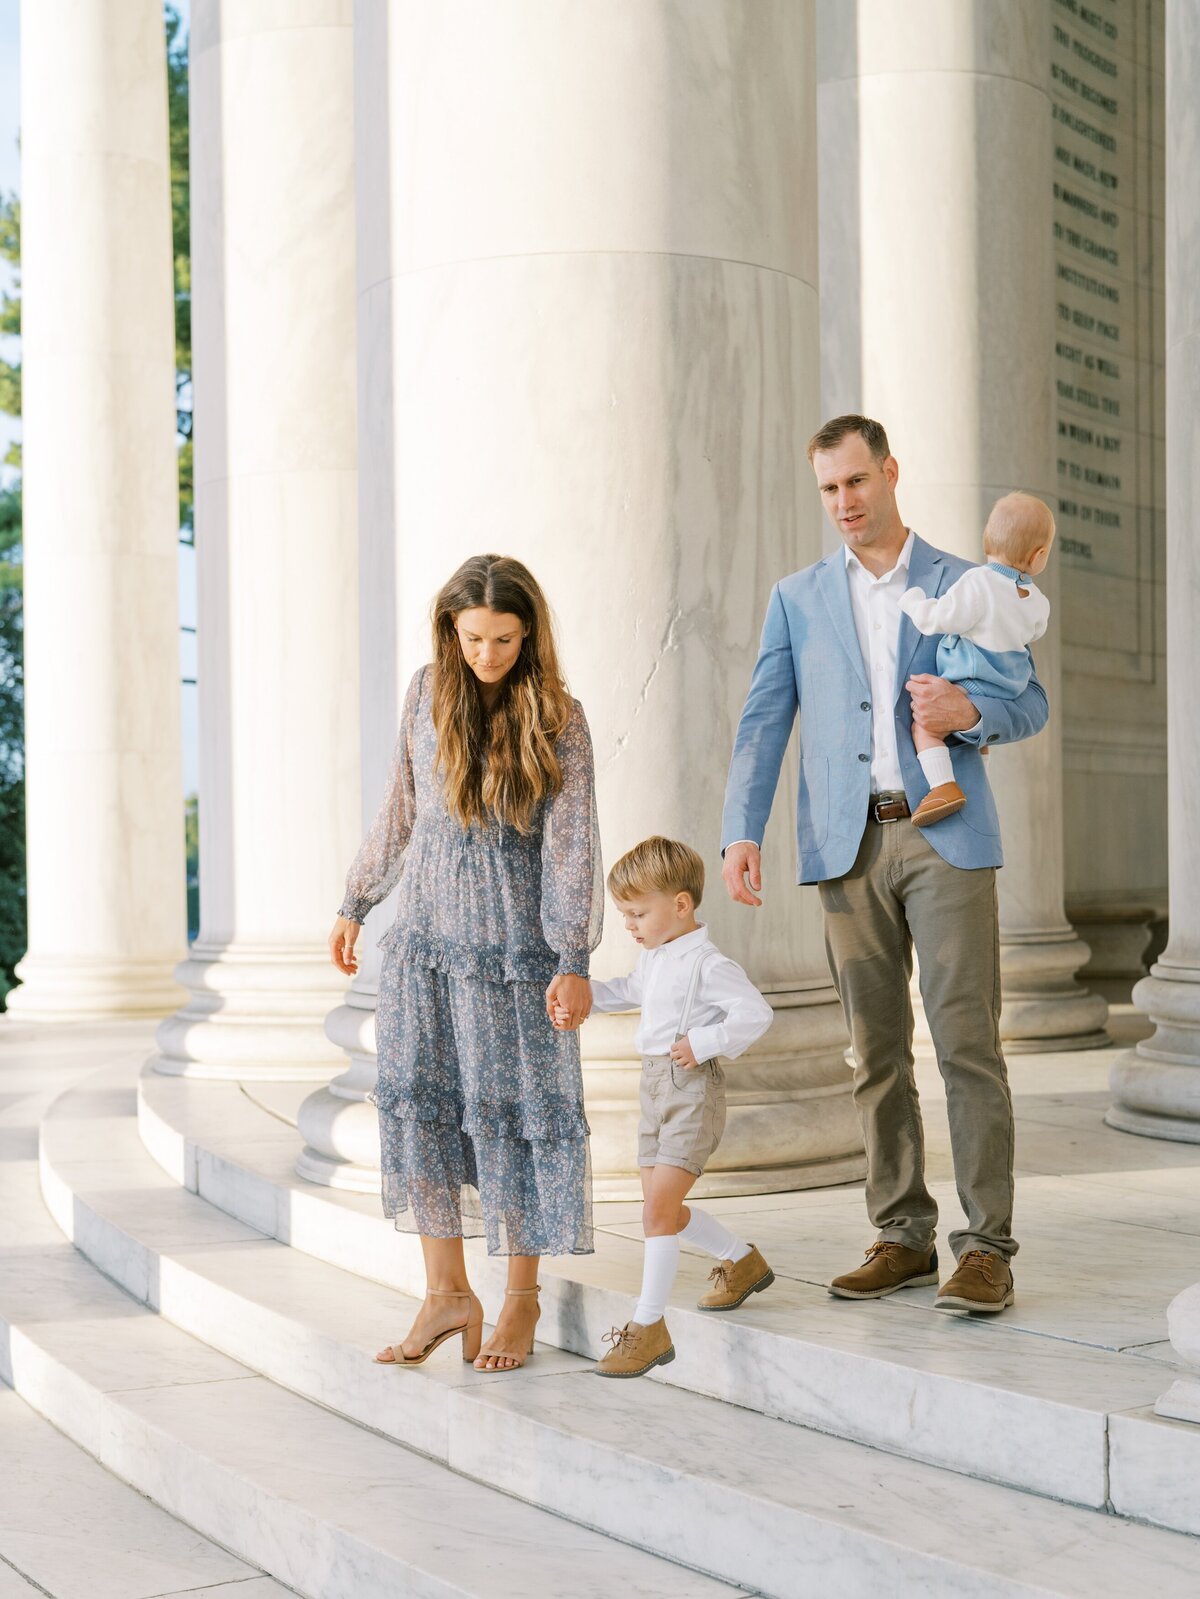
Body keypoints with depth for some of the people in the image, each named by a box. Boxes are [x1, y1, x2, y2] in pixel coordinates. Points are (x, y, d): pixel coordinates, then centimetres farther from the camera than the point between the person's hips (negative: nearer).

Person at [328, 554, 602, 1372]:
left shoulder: (557, 719, -6)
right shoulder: (427, 694, 5)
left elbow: (571, 844, -7)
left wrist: (574, 959, -12)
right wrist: (356, 903, 16)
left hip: (512, 942, -4)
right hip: (424, 933, 4)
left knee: (510, 1110, -1)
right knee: (415, 1099, 0)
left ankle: (522, 1299, 13)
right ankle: (447, 1294, 9)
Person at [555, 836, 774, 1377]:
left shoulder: (707, 964, -16)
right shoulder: (654, 956, 12)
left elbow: (756, 1013, -21)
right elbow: (632, 990, 32)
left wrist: (704, 1042, -24)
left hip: (693, 1092, -10)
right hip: (655, 1089, 10)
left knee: (658, 1208, -13)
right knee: (665, 1210, 15)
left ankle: (648, 1327, -8)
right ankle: (743, 1260, 38)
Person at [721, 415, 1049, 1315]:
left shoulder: (966, 584, 9)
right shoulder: (798, 599, 14)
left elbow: (1030, 703, 10)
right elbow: (763, 723, 8)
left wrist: (971, 713, -13)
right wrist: (742, 831, -5)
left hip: (945, 835, -2)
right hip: (849, 845, 2)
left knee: (967, 1042, -7)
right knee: (877, 1052, 5)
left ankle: (988, 1245, -2)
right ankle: (904, 1238, 14)